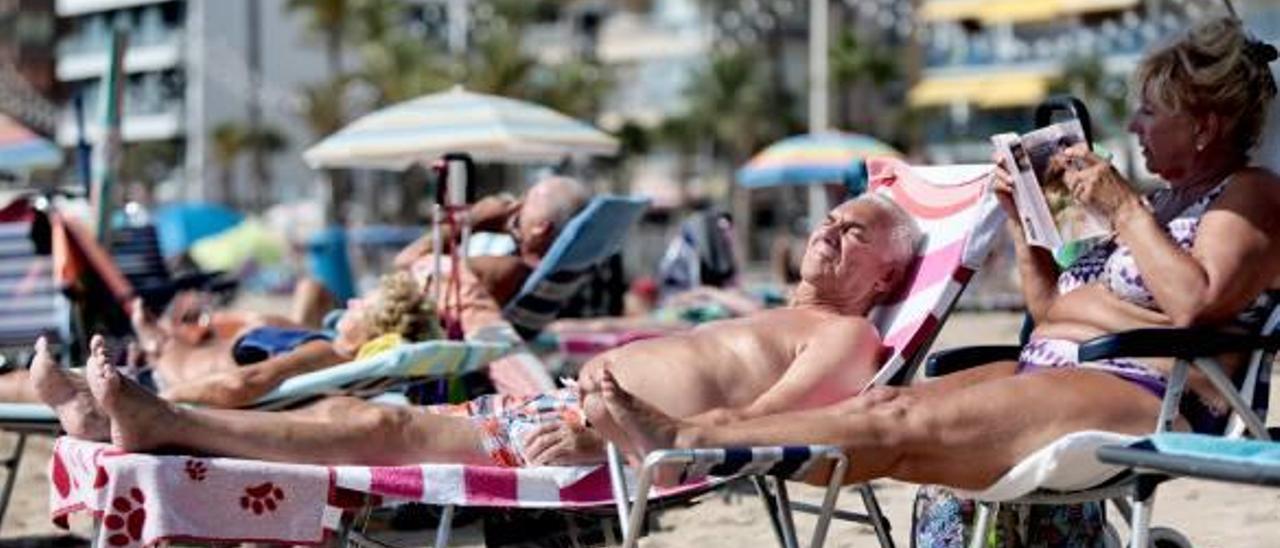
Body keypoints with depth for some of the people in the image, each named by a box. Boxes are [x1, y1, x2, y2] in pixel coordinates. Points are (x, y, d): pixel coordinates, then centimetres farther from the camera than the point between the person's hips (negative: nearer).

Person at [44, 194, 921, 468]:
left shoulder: (846, 339, 1)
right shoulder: (770, 319, 31)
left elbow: (747, 422, -16)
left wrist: (608, 436, -26)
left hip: (608, 434, -9)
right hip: (561, 405, 9)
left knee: (384, 428, -19)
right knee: (355, 410, -4)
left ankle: (165, 423, -22)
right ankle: (149, 419, -11)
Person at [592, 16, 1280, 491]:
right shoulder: (1167, 198, 27)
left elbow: (1194, 305, -18)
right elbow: (1053, 308, 26)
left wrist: (1125, 208, -12)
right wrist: (1020, 219, 15)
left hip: (1145, 398, -9)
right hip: (1046, 374, 9)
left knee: (901, 427, -23)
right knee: (885, 403, -11)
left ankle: (687, 443, -30)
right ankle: (690, 439, -23)